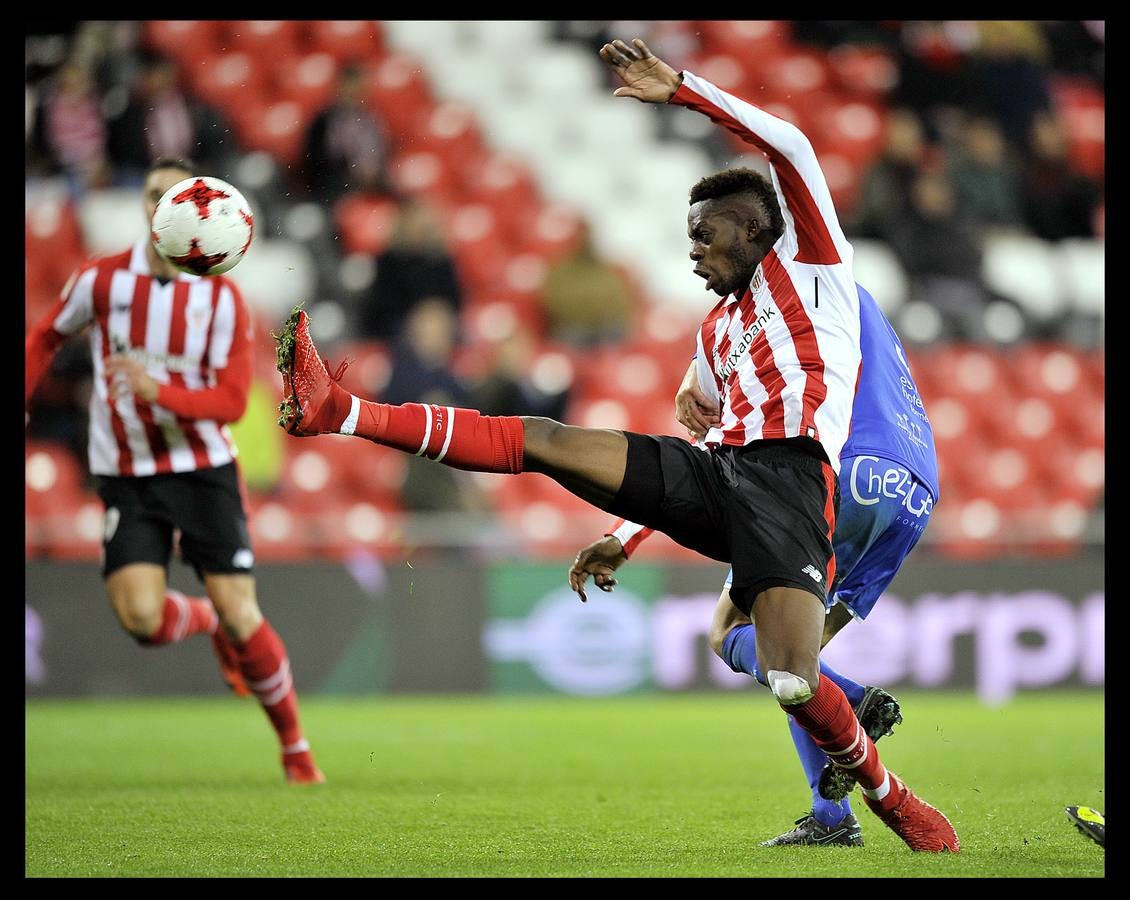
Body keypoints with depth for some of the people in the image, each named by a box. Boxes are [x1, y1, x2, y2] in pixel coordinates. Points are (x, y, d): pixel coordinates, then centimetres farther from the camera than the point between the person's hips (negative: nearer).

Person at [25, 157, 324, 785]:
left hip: (205, 471, -1)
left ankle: (296, 748, 13)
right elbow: (47, 337, 16)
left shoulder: (222, 297, -7)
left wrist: (160, 391, -28)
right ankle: (205, 621, 20)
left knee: (240, 617, -8)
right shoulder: (102, 279, -4)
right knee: (141, 616, -18)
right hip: (127, 478, 1)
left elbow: (232, 400, -12)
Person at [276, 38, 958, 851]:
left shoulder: (806, 263, 12)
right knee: (540, 440, -7)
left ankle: (890, 798, 1)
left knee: (795, 685, -26)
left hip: (790, 483, -7)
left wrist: (681, 88, 0)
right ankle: (341, 413, -13)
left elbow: (790, 145, -1)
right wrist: (627, 534, 33)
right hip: (717, 476, 7)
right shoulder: (715, 332, 31)